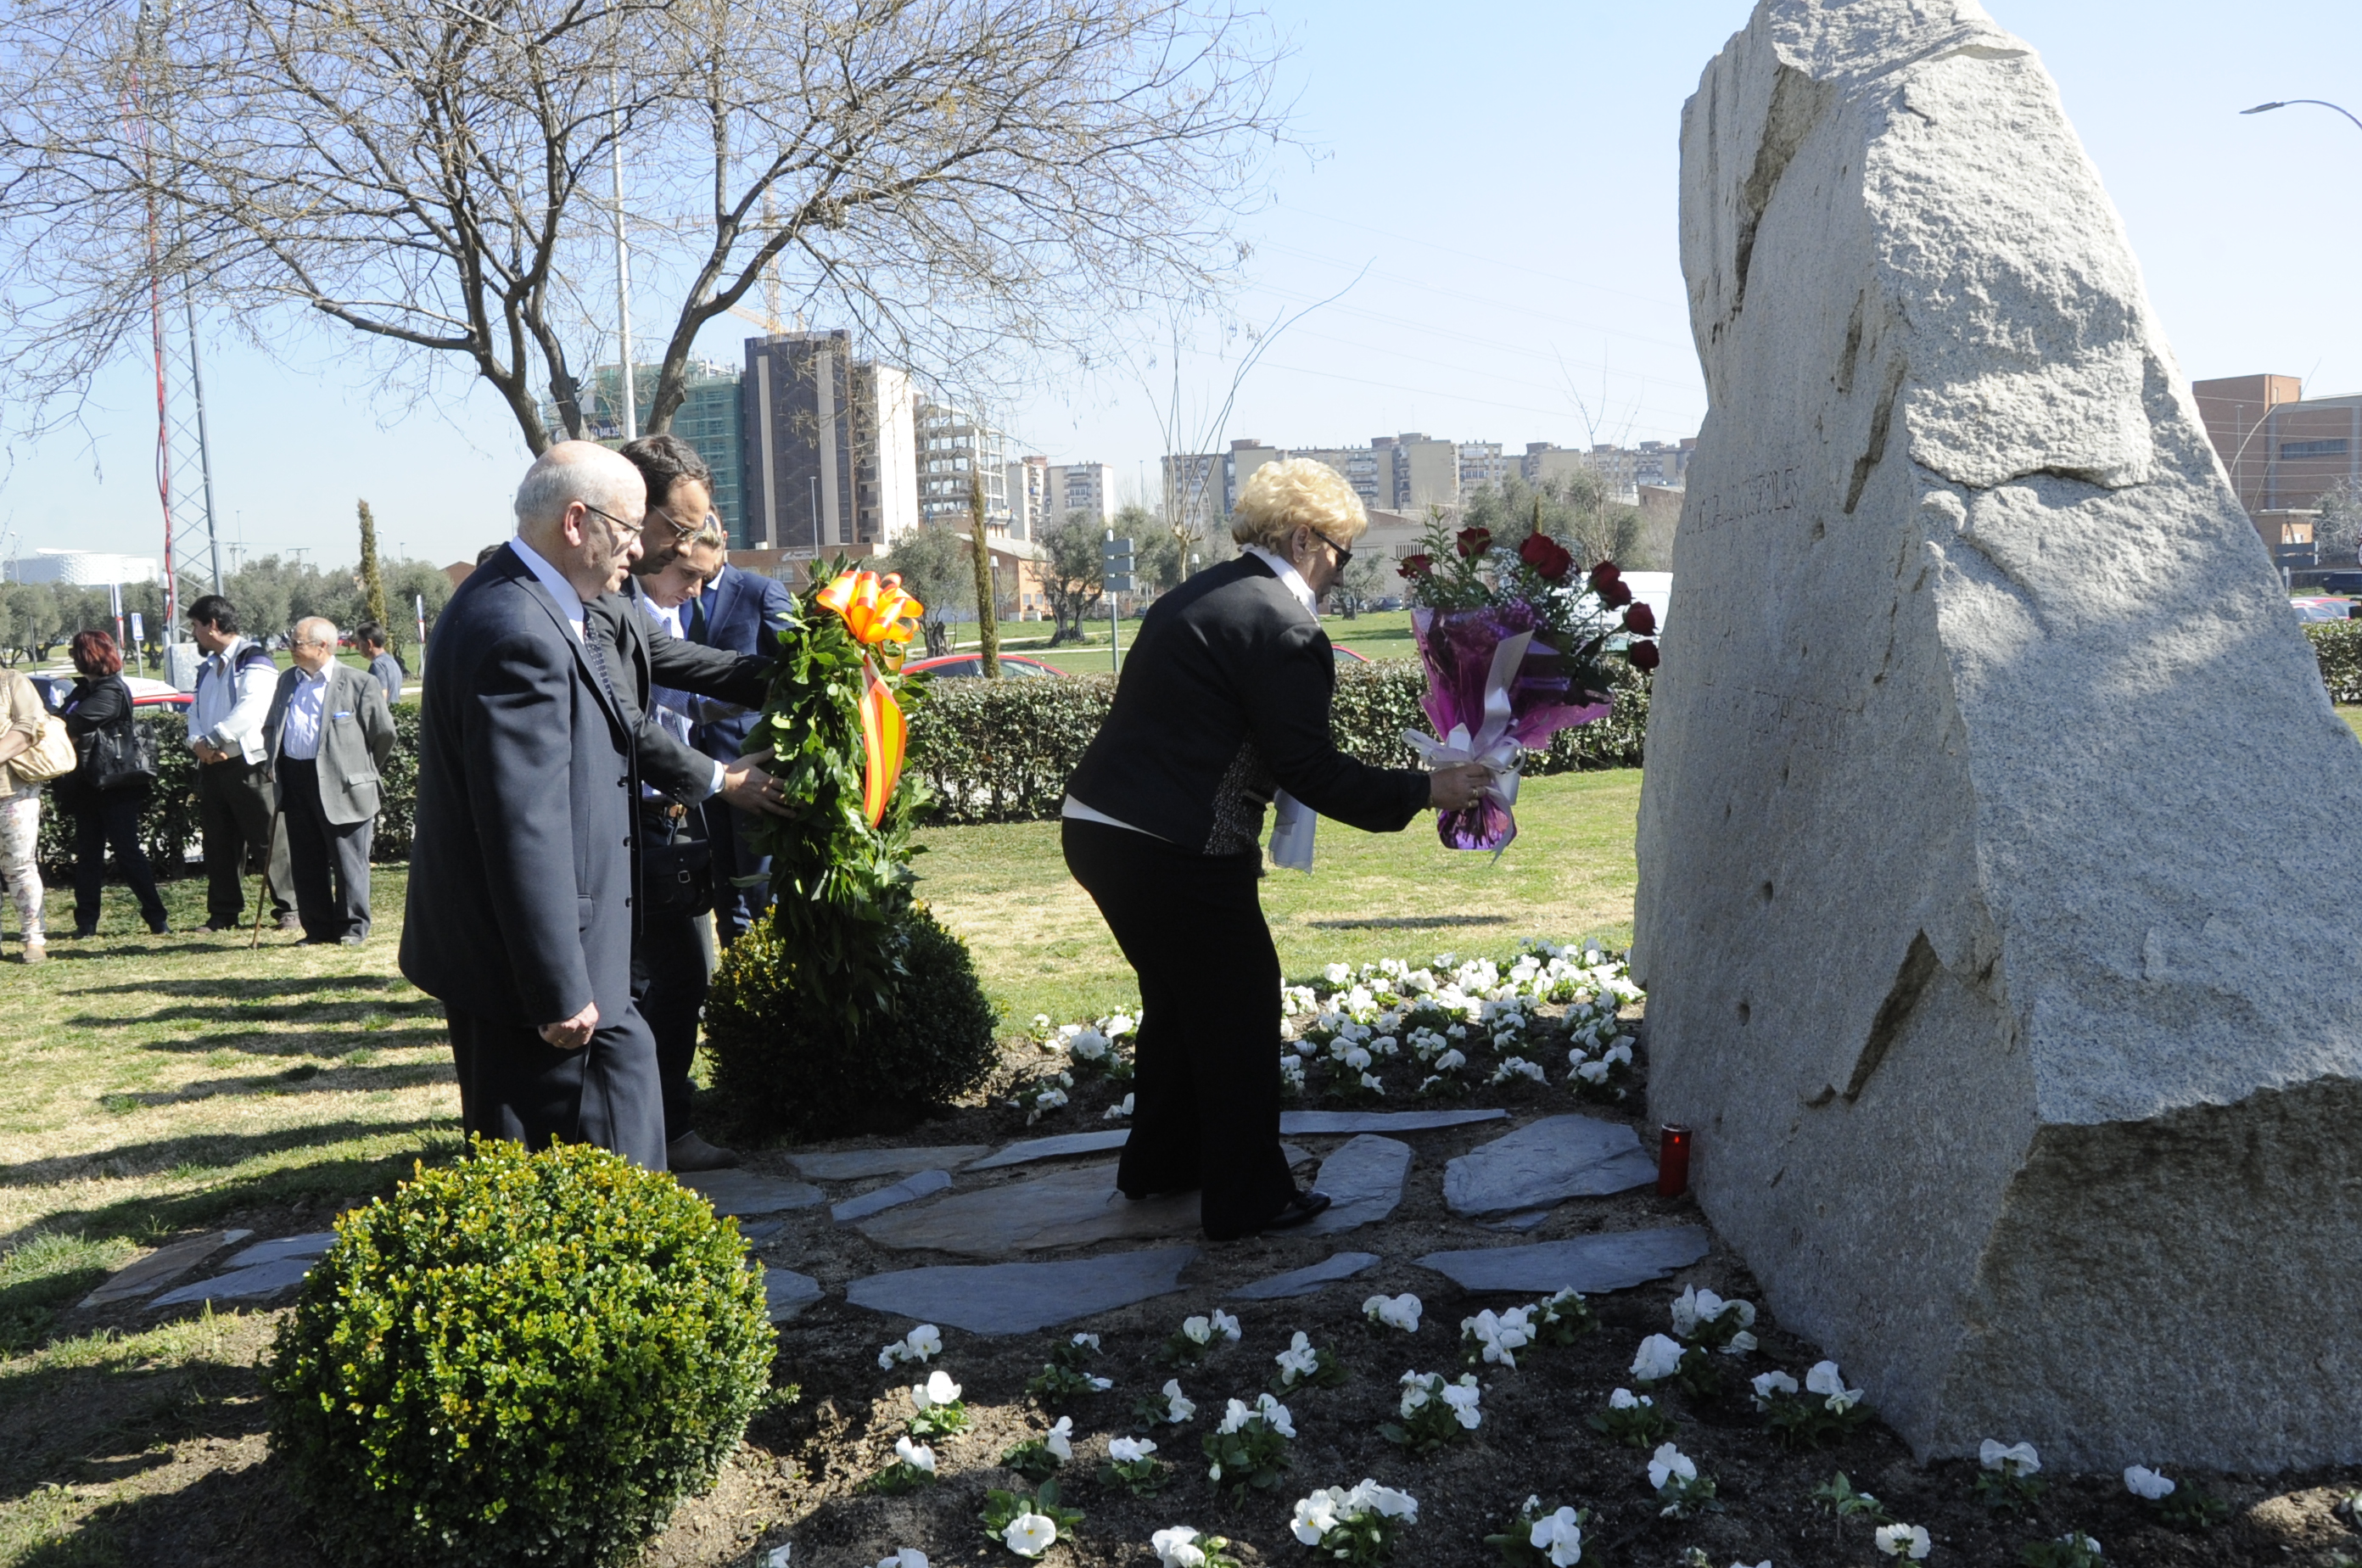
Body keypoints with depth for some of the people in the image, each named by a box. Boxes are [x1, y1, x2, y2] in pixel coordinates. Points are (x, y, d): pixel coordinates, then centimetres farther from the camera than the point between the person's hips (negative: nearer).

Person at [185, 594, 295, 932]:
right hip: (212, 765, 8)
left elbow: (249, 710, -19)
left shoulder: (253, 660, -8)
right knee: (219, 843, 10)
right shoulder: (208, 667, 19)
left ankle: (289, 909, 1)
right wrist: (198, 742, -4)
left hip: (250, 764, -8)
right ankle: (224, 913, 17)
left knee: (269, 840, -5)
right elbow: (196, 711, 17)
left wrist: (212, 740, -15)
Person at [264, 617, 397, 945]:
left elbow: (384, 733, 0)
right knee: (305, 862, 9)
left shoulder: (359, 684, -6)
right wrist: (274, 764, 14)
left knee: (348, 861, 0)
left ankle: (353, 926, 11)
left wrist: (361, 769, 8)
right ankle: (318, 928, 17)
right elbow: (270, 727, 25)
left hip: (340, 785, -6)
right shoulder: (287, 680, 13)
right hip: (295, 784, 6)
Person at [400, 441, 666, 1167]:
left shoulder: (521, 602, 9)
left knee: (623, 1058, 21)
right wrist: (561, 991, -22)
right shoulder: (520, 633, -24)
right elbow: (524, 830, -26)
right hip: (518, 968, -11)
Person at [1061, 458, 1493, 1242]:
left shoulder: (1198, 594, 15)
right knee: (1241, 1007, 6)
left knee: (1179, 996, 24)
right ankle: (1247, 1197, 17)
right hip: (1173, 854, -10)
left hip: (1096, 829, 10)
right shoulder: (1284, 627, -14)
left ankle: (1160, 1161, 38)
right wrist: (1422, 791, -6)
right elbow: (1306, 765, -15)